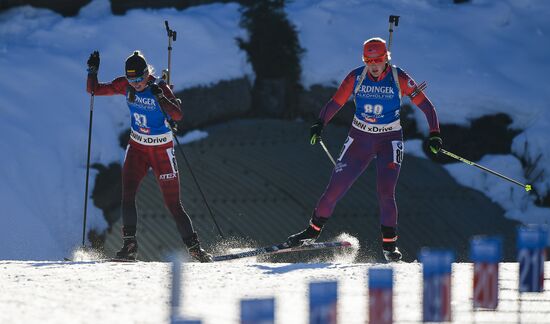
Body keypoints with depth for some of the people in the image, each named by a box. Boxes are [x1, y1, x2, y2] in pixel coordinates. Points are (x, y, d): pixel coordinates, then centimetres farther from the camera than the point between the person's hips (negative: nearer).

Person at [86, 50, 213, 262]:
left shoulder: (160, 88, -20)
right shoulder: (125, 85, -6)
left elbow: (178, 115, -33)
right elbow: (94, 90, 2)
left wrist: (160, 96, -46)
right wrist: (92, 71, -15)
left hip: (162, 151, -4)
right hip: (137, 148, 4)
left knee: (173, 203, -2)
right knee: (127, 195, -16)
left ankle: (194, 248, 9)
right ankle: (129, 245, -11)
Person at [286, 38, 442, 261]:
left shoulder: (399, 79, -12)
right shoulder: (356, 78, -7)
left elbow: (425, 105, -9)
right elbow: (335, 103, -1)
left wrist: (434, 134, -20)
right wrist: (319, 124, -17)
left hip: (389, 141, -2)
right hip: (360, 139, 2)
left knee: (385, 192, -18)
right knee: (335, 188, -1)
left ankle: (389, 243, -4)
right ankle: (313, 230, 19)